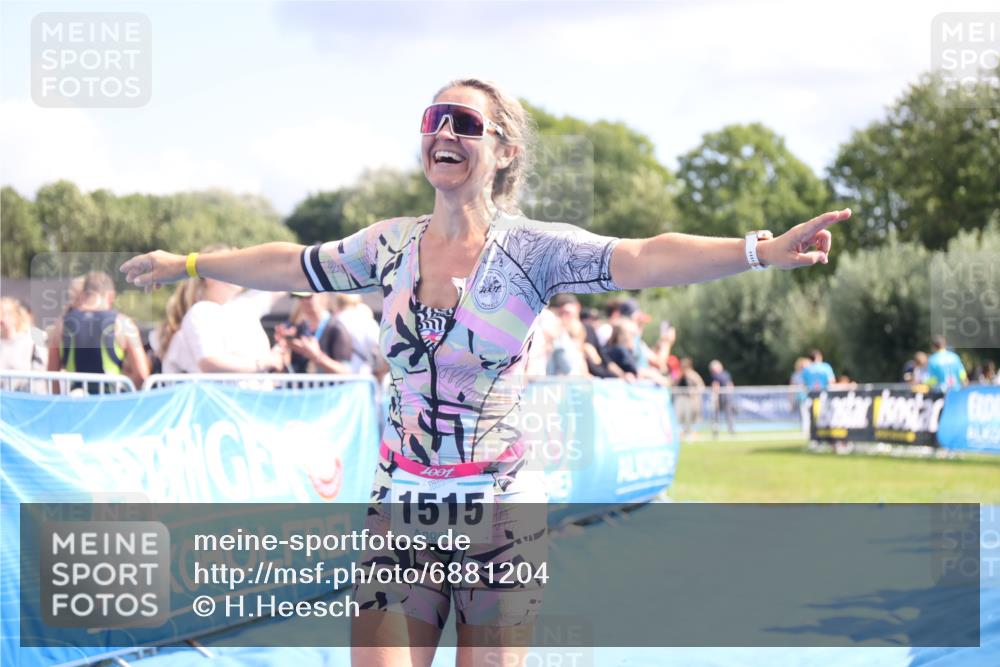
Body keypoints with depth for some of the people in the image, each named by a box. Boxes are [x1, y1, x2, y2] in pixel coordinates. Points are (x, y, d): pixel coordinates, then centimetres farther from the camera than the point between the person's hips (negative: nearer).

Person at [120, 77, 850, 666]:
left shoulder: (530, 248, -9)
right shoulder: (391, 245, 5)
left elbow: (644, 260, -23)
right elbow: (291, 265, 20)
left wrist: (761, 250, -38)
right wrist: (188, 263, 31)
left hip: (501, 509, -3)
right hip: (401, 505, 3)